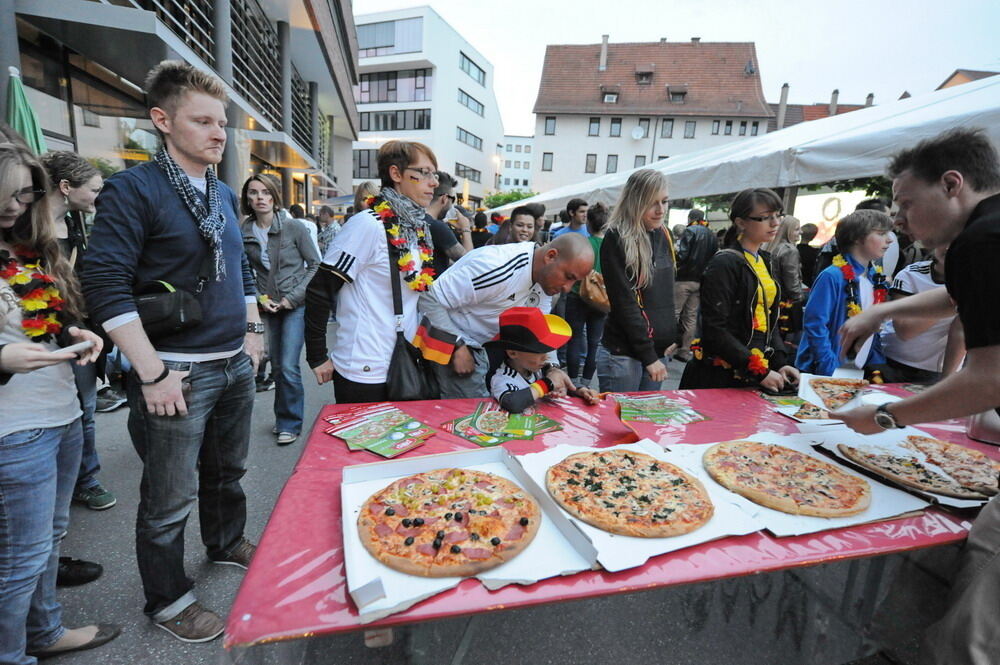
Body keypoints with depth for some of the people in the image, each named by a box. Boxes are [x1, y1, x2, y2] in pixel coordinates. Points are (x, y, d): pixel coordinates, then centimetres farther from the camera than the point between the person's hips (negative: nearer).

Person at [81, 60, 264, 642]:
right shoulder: (134, 189, -10)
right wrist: (153, 373, -18)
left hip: (236, 365, 6)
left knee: (228, 472, 22)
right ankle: (168, 600, 29)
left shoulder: (225, 194, 11)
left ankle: (228, 543, 46)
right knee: (171, 499, 8)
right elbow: (106, 285, -16)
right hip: (179, 372, -6)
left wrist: (253, 330, 13)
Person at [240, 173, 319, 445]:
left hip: (296, 304, -4)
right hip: (267, 307, 4)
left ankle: (290, 423, 9)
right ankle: (283, 419, 27)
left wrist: (293, 297, -10)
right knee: (277, 366, 10)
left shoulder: (294, 227, -6)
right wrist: (259, 298, -2)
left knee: (288, 367, -9)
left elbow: (315, 265, -3)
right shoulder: (243, 233, 4)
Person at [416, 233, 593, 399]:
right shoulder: (498, 267, -33)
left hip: (476, 346, 8)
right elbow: (429, 299, -29)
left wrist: (552, 368, -18)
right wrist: (458, 347, -26)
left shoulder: (546, 278, -4)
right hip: (449, 342, -8)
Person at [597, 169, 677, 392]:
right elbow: (624, 302, -15)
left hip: (658, 350, 7)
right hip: (622, 354, -7)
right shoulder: (617, 239, -12)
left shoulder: (662, 236, 10)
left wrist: (673, 336, 10)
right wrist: (648, 355, -15)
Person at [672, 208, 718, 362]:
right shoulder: (712, 235, 13)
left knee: (673, 313, -1)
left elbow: (683, 255, -17)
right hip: (700, 280, 7)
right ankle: (685, 351, 14)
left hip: (684, 279, -6)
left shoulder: (690, 231, -7)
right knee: (691, 316, 9)